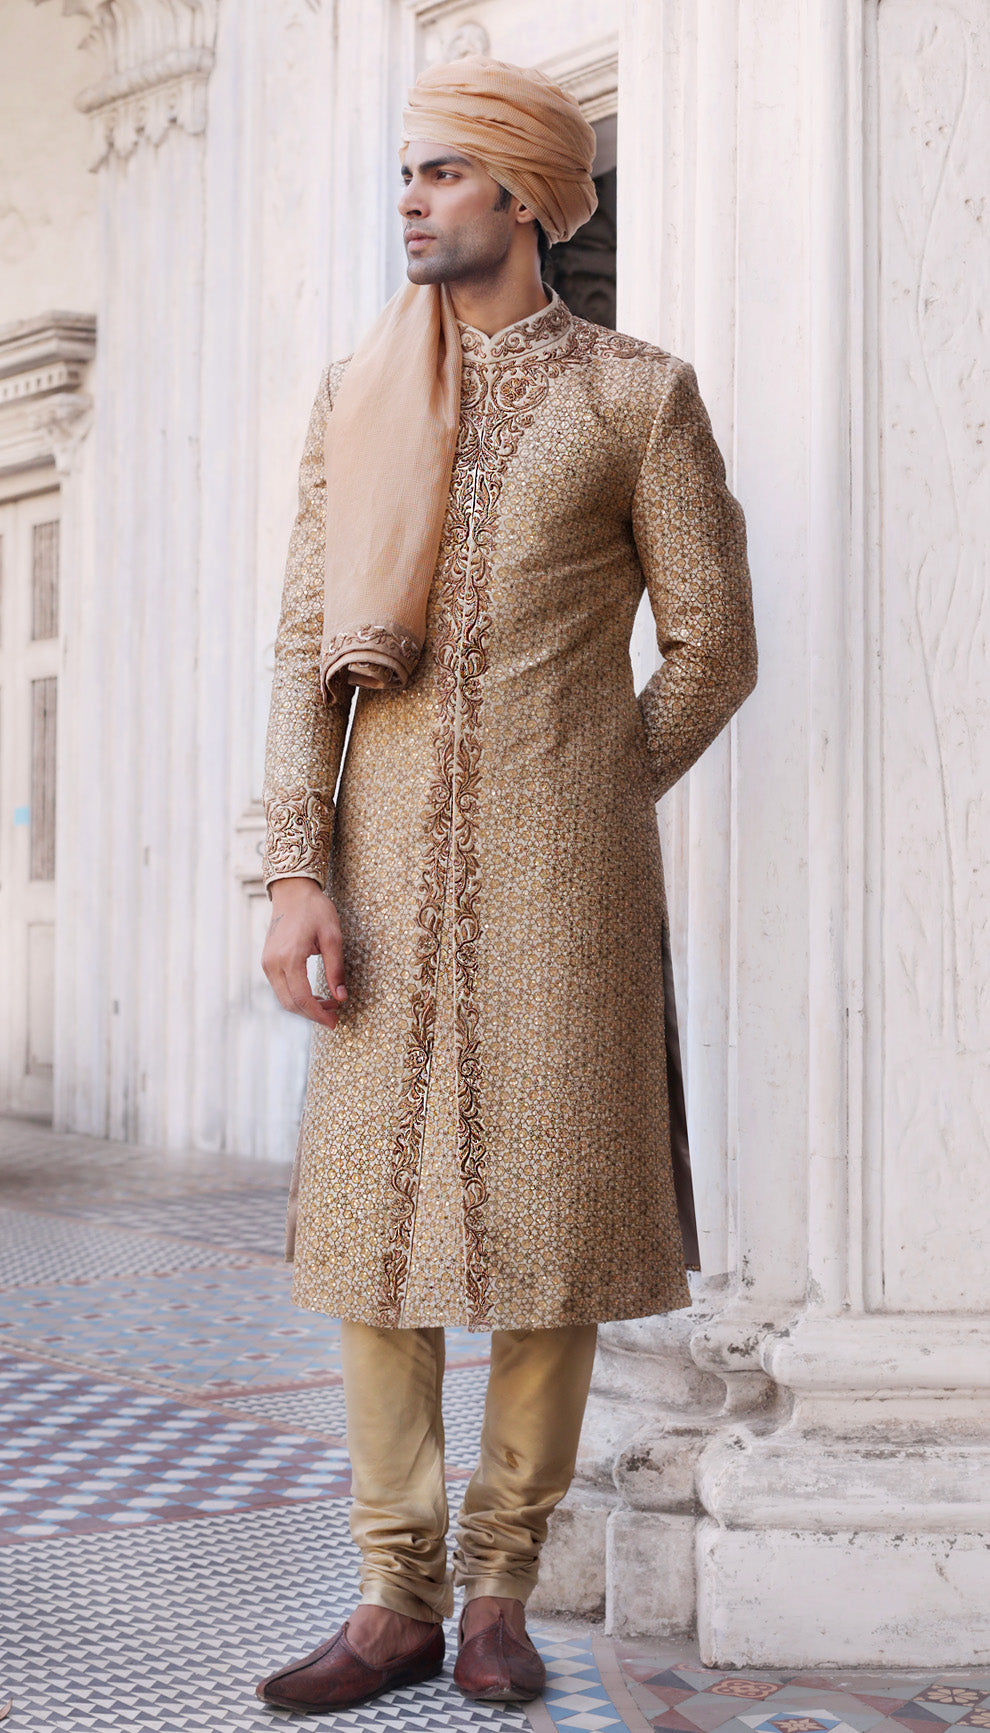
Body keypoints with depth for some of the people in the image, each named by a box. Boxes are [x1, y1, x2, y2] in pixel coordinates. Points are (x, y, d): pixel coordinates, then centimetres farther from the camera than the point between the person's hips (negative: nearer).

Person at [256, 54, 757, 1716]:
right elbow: (309, 645, 6)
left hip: (557, 876, -3)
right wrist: (295, 874, -3)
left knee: (547, 1217, 0)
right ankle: (396, 1599, 9)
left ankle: (502, 1588, 14)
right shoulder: (356, 393, 11)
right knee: (370, 1213, 0)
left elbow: (713, 647, 4)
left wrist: (589, 818, 5)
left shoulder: (636, 394, 2)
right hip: (388, 868, 3)